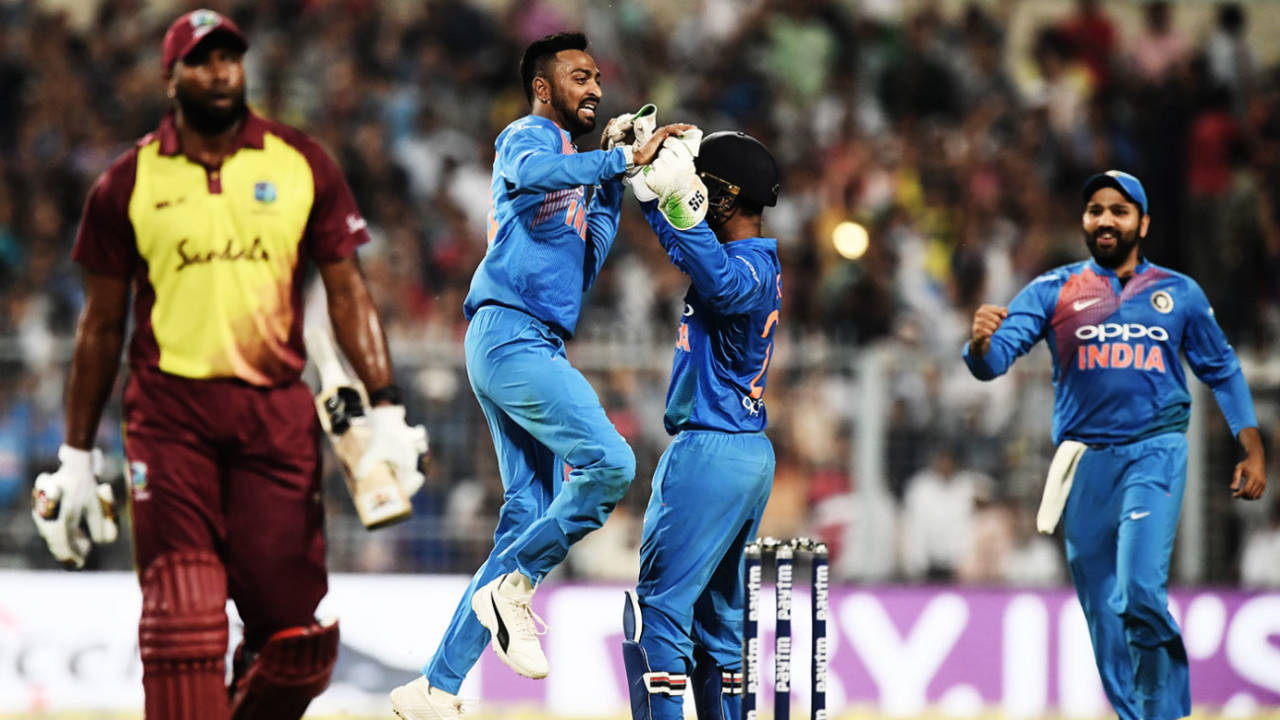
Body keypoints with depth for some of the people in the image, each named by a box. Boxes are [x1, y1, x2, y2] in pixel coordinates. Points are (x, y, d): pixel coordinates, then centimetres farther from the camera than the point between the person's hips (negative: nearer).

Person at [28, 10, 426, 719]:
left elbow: (347, 292, 9)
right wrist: (76, 456, 11)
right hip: (169, 411, -1)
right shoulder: (129, 183, 6)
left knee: (293, 626, -2)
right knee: (182, 619, -11)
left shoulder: (303, 167, 8)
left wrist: (385, 411, -1)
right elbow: (101, 325, 12)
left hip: (276, 412, 1)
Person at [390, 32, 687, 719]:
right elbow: (532, 172, -25)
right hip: (511, 334, -10)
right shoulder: (528, 137, 0)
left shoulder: (571, 166, 28)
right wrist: (622, 158, -27)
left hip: (536, 347, 10)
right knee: (610, 461, -24)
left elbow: (586, 265, 23)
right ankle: (514, 587, -11)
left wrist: (614, 181, 18)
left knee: (529, 519, 4)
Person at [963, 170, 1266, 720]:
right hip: (1084, 462, 2)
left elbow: (1221, 370, 18)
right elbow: (997, 356, -6)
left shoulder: (1180, 293, 9)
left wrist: (1253, 450, 12)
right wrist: (982, 344, -30)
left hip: (1155, 451, -2)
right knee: (1102, 612, 6)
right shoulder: (1053, 291, 6)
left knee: (1140, 593, -21)